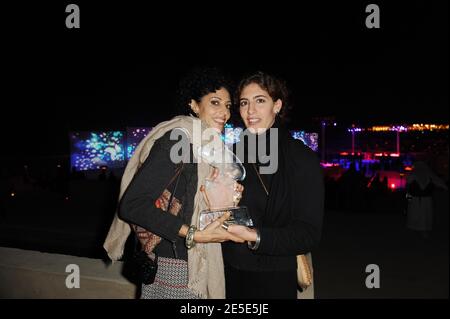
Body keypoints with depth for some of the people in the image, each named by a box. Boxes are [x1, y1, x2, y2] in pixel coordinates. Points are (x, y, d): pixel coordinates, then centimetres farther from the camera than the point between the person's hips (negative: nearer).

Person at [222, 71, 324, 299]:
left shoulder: (303, 159, -10)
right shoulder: (234, 154, 2)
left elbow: (309, 234, -15)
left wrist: (256, 237, -27)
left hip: (275, 279, -3)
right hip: (231, 273, 4)